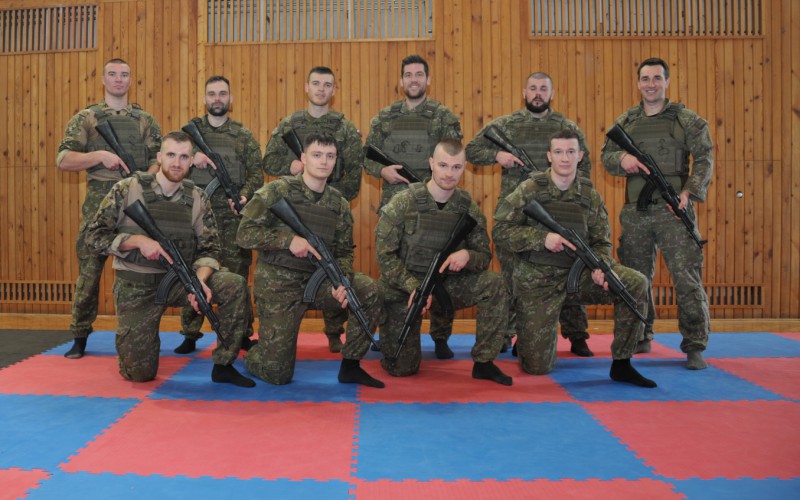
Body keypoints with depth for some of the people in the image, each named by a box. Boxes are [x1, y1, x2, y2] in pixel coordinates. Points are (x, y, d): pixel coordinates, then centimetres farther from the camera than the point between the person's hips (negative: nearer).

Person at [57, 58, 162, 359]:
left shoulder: (146, 120, 11)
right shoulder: (85, 118, 6)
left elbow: (158, 160, 7)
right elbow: (63, 159, -2)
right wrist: (100, 155, -16)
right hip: (99, 204, -1)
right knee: (89, 269, 1)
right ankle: (80, 337, 12)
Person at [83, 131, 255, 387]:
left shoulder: (197, 198, -1)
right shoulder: (127, 189, -8)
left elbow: (208, 249, -2)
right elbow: (94, 235, -8)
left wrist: (199, 280, -22)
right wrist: (138, 240, -23)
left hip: (179, 279, 2)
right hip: (137, 286, -2)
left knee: (235, 285, -24)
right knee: (140, 373, -3)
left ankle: (223, 365, -9)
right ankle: (129, 340, 35)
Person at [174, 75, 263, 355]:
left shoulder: (244, 136, 9)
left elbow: (256, 173, 3)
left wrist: (245, 196, -16)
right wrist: (190, 157, -13)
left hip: (232, 217, -1)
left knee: (236, 275, 0)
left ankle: (243, 333, 11)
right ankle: (190, 334, 15)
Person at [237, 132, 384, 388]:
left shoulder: (339, 204, 4)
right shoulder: (278, 191, -9)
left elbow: (344, 251, 5)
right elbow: (244, 234, -12)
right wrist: (289, 240, -24)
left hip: (319, 279, 4)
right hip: (278, 283, -4)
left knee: (371, 292, -17)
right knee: (277, 374, -5)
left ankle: (350, 366, -1)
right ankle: (250, 354, 33)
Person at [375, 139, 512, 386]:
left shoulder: (469, 208, -5)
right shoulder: (403, 204, -14)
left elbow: (484, 256, 0)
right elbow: (385, 256, -14)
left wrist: (467, 255, -24)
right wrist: (415, 287, -26)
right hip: (404, 289, -3)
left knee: (493, 284, -22)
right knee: (402, 368, -4)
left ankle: (483, 363, -9)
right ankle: (387, 331, 32)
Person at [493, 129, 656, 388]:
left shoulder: (590, 196, 3)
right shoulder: (530, 190, -7)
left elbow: (601, 242, 6)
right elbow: (500, 231, -11)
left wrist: (600, 267, -16)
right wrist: (543, 238, -24)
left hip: (578, 276, 3)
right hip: (537, 282, -3)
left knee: (636, 283, -20)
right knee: (537, 367, -4)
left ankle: (621, 364, -6)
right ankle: (526, 336, 34)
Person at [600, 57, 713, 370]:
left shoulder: (687, 120, 4)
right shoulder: (625, 122, 13)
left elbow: (704, 159, -1)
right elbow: (605, 156, 14)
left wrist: (689, 192, -16)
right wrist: (621, 159, -9)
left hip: (674, 211, -3)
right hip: (635, 213, 3)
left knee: (687, 277, -8)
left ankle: (695, 347, 3)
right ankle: (640, 339, 27)